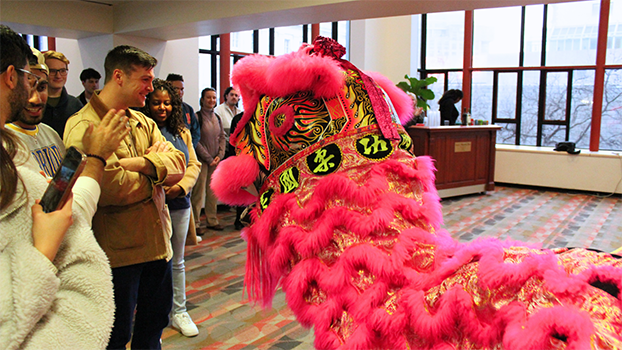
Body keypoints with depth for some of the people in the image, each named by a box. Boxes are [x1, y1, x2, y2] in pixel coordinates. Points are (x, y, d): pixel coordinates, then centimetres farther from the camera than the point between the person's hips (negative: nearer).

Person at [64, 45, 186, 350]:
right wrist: (155, 169, -11)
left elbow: (177, 164, -3)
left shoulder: (143, 122, 11)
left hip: (157, 242, 7)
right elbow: (110, 188, -28)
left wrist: (140, 163, -21)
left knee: (154, 325, 23)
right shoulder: (84, 126, -15)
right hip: (118, 252, -7)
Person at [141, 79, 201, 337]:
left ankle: (179, 312, 30)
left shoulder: (182, 132, 10)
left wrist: (182, 186, -9)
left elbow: (194, 164, 8)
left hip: (180, 204, 5)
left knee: (177, 261, 16)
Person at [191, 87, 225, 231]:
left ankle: (212, 220, 19)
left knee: (213, 192, 9)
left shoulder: (217, 118, 13)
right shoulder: (197, 117, -6)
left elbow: (222, 137, 15)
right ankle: (195, 223, 5)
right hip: (202, 160, -6)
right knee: (199, 191, -4)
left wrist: (220, 155, 0)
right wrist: (208, 158, -11)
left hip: (215, 160, 6)